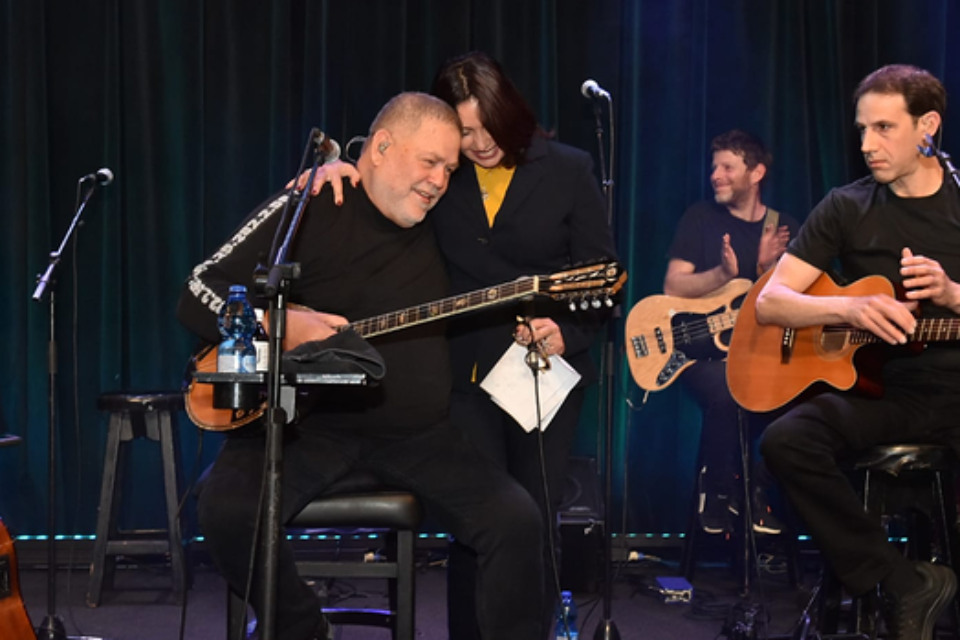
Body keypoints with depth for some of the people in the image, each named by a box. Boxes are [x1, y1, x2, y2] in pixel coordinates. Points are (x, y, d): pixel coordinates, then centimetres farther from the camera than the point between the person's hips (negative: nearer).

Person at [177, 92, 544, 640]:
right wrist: (278, 327, -23)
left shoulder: (438, 224, 9)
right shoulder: (308, 211, -5)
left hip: (418, 432, 3)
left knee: (516, 520, -17)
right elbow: (198, 296, -6)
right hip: (307, 418, -3)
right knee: (229, 511, -29)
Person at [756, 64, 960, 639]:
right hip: (879, 388, 2)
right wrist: (850, 309, -17)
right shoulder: (848, 209, 7)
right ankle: (903, 583, -18)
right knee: (786, 439, -29)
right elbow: (769, 301, 1)